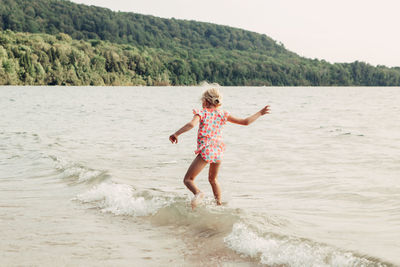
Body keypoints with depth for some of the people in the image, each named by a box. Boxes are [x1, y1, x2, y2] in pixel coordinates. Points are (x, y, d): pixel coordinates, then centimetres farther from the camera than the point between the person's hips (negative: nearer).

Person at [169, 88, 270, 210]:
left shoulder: (202, 113, -3)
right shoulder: (222, 114, 7)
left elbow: (192, 124, -24)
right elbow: (245, 122, 7)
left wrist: (176, 134, -22)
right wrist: (260, 113, 19)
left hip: (205, 151, -5)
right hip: (218, 152, 5)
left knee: (188, 179, 0)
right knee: (213, 179, 29)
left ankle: (198, 193, -30)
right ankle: (219, 204, 33)